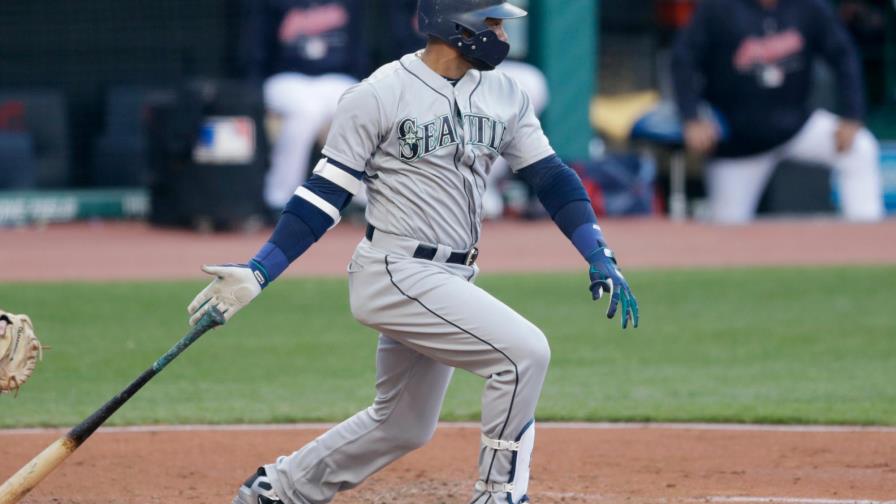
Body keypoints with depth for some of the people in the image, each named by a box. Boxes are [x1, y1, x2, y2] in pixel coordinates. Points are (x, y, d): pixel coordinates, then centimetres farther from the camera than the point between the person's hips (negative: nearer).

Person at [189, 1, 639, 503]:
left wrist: (600, 257, -5)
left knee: (404, 427, 16)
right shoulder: (380, 94, -11)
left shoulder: (504, 95, 7)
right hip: (396, 274, -8)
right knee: (525, 349, -20)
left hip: (451, 281, 8)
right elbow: (325, 194, -8)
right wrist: (258, 272, -14)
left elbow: (552, 178, 7)